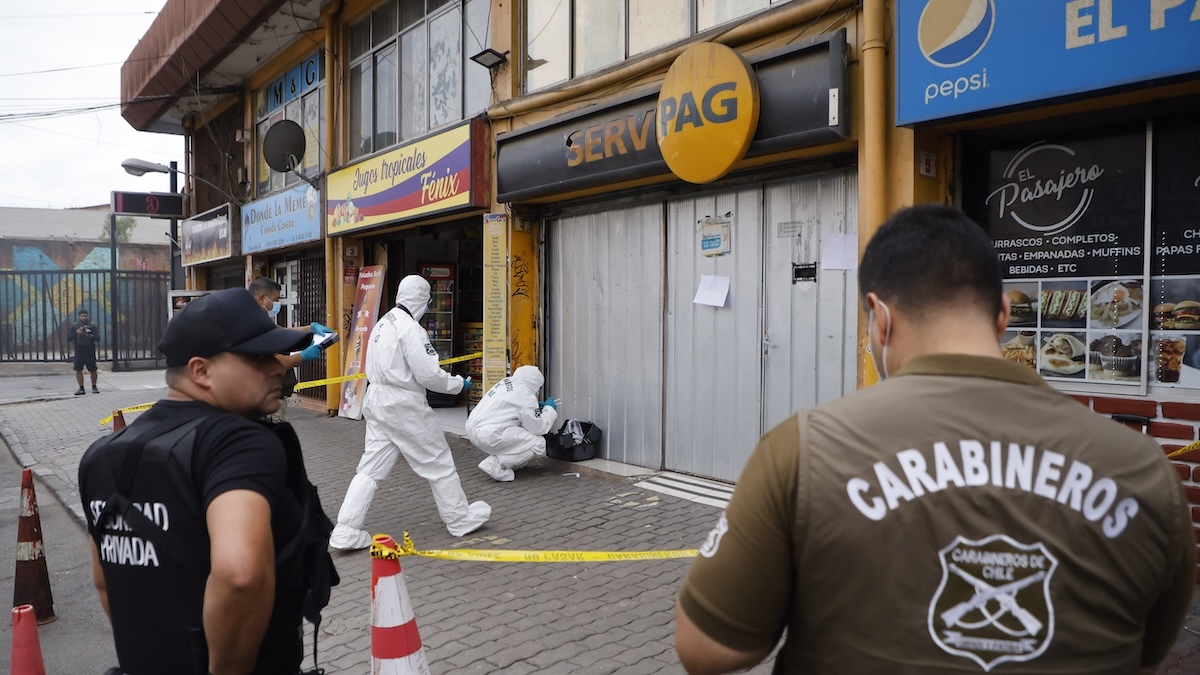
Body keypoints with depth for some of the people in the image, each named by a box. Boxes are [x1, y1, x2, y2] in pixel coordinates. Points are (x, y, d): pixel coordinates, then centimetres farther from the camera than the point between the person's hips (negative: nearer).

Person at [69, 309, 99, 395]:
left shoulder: (92, 326, 4)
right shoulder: (74, 326, 7)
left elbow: (98, 338, -4)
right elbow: (68, 338, 1)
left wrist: (91, 336, -25)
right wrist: (76, 333, -15)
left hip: (90, 352, -1)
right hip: (79, 352, 1)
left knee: (93, 370, 1)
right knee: (78, 370, -3)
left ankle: (94, 387, 19)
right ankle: (81, 388, 5)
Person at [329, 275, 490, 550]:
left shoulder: (382, 324, 10)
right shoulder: (410, 328, -17)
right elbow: (428, 375, -18)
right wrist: (458, 383, -3)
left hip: (377, 400, 8)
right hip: (404, 405, -8)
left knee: (370, 468, 9)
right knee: (439, 462, 7)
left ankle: (346, 532, 5)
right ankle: (461, 519, 21)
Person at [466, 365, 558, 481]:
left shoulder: (506, 382, 13)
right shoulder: (526, 396, -10)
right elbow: (538, 428, -4)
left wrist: (535, 408, 24)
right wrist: (549, 409, 11)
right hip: (489, 436, -9)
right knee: (539, 444, -5)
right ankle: (495, 464, -10)